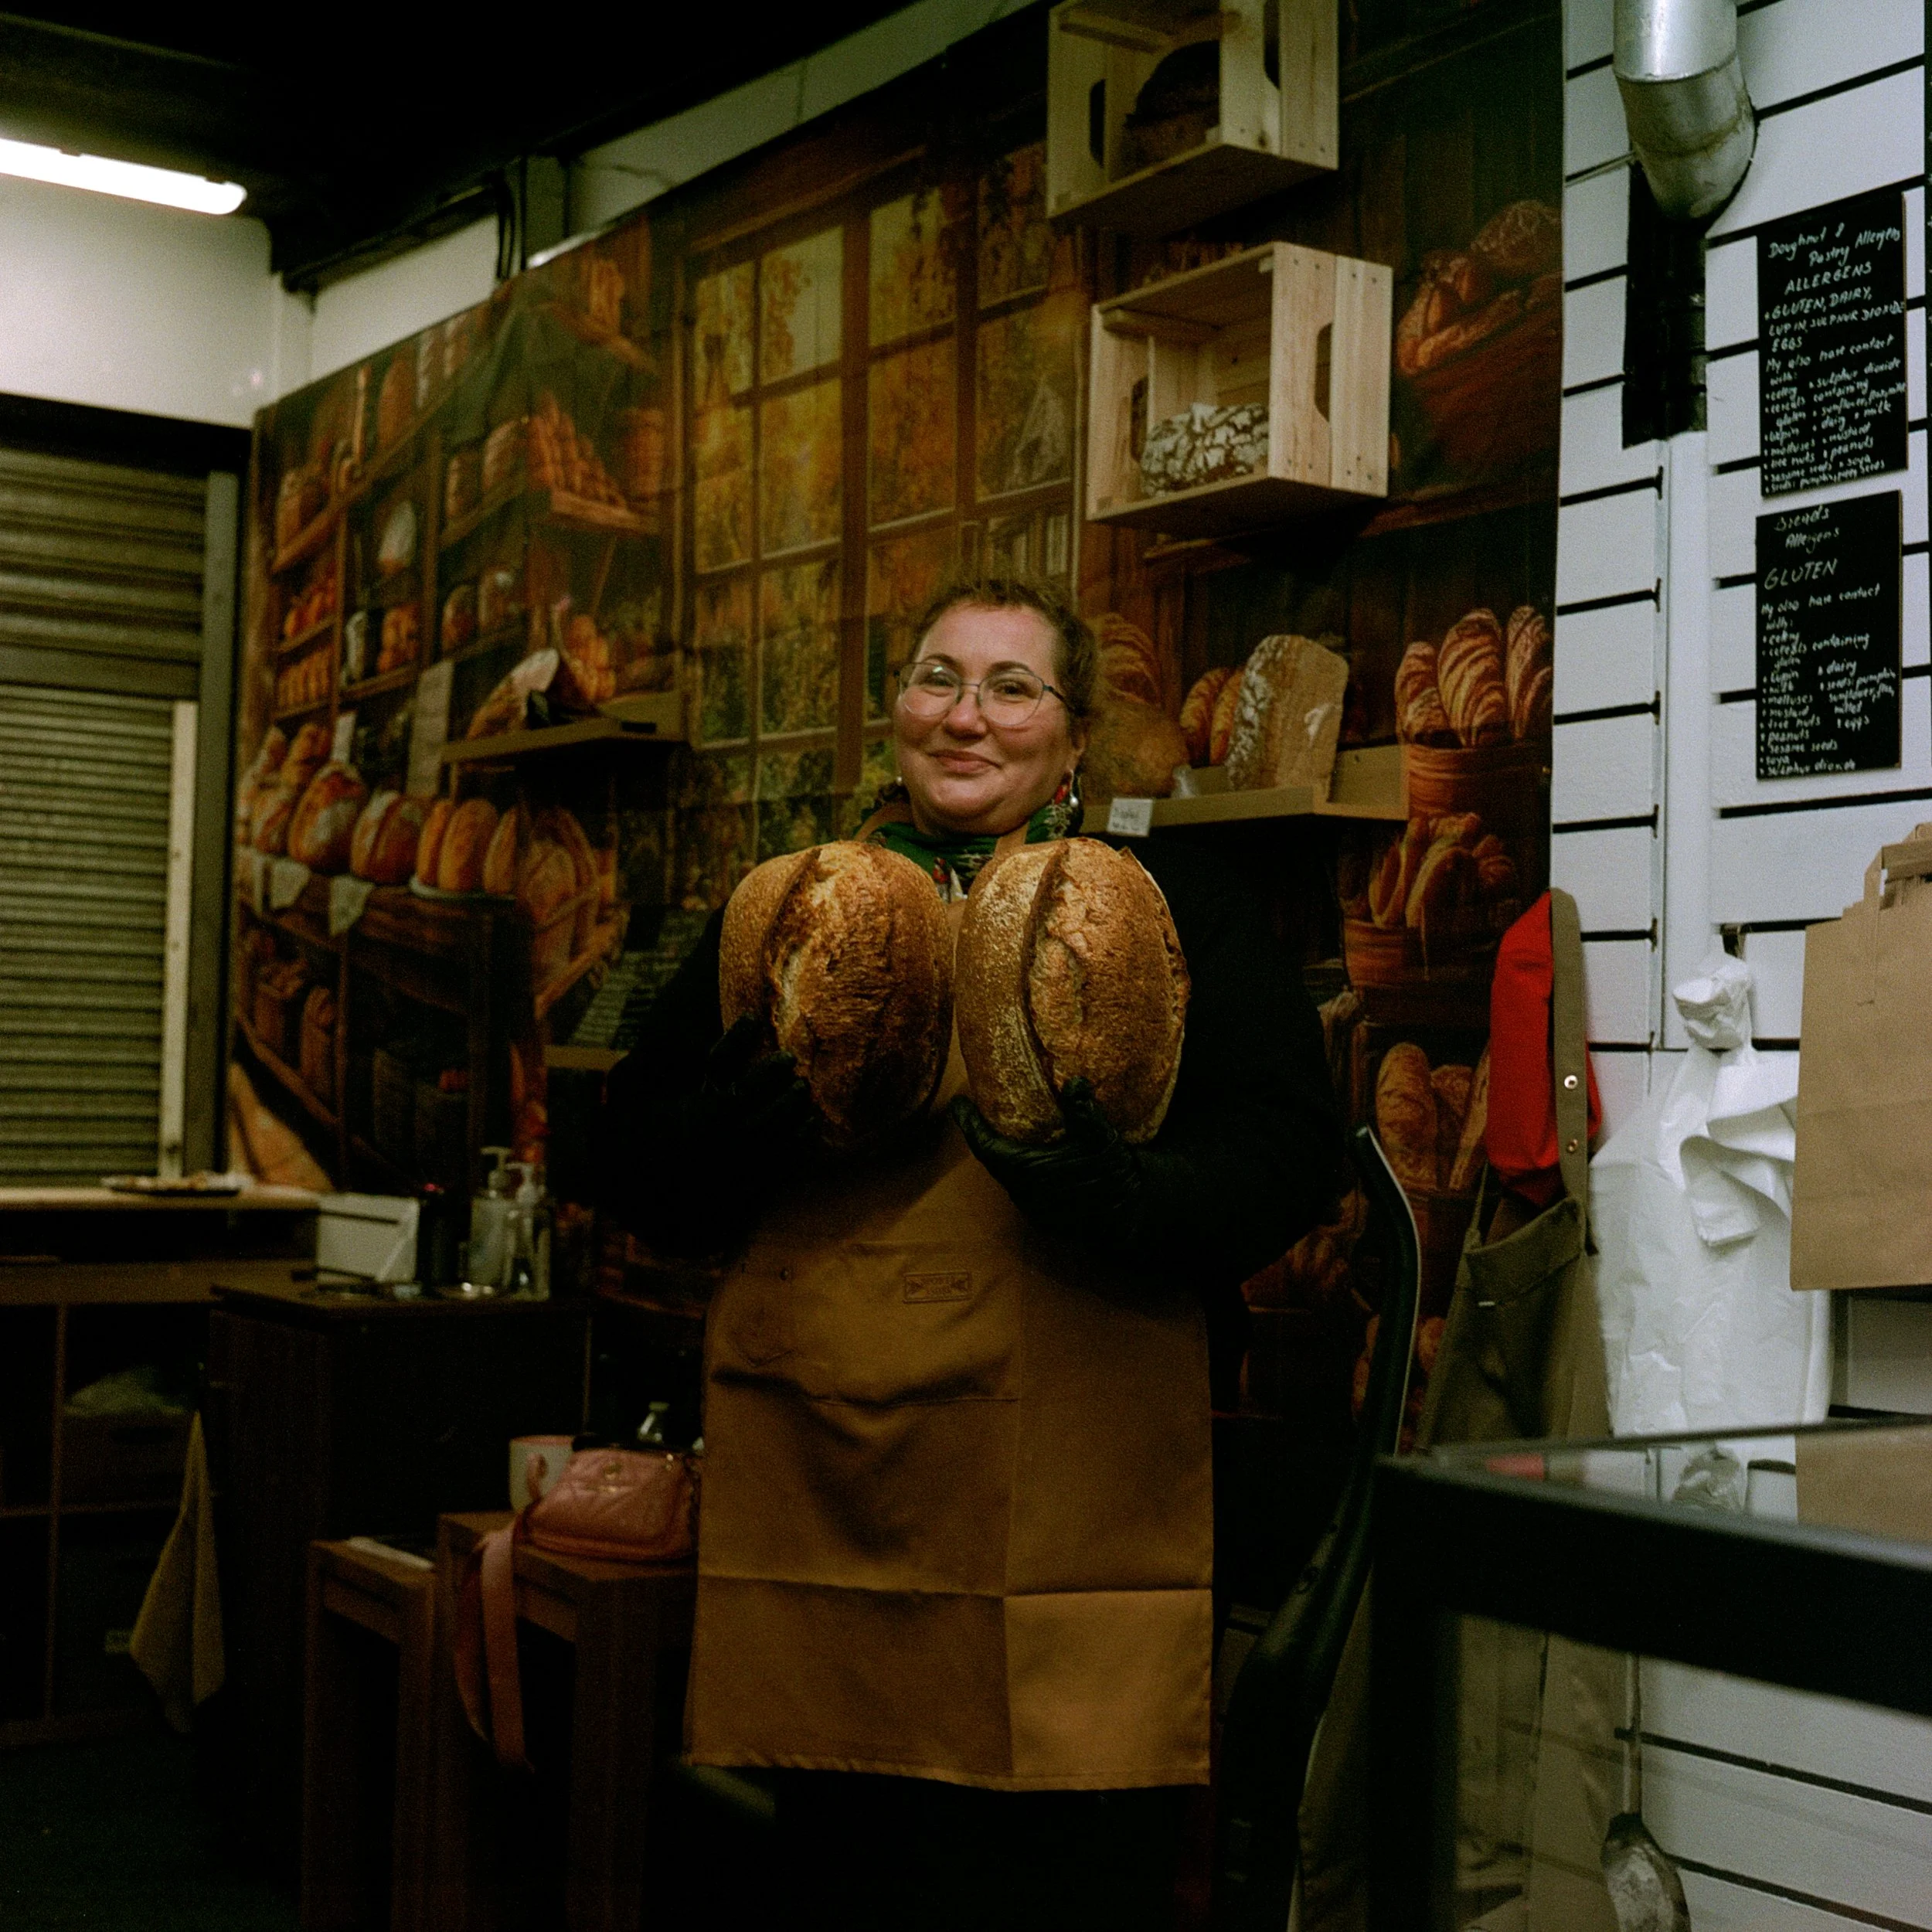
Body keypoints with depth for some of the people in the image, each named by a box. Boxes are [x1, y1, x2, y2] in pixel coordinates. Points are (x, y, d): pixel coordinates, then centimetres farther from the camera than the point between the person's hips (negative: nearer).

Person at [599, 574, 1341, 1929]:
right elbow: (647, 1178, 10)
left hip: (1068, 1535, -2)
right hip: (821, 1529, 3)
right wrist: (800, 1098, -8)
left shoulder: (1167, 905, 6)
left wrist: (1080, 1165, -22)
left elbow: (1287, 1157, -5)